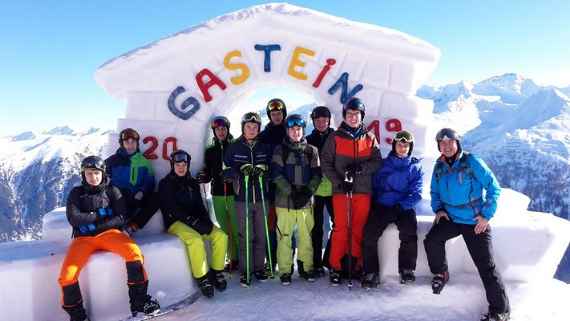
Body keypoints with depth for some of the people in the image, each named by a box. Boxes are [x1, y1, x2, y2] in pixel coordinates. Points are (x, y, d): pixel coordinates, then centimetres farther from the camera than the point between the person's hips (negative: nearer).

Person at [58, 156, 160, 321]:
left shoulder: (112, 191, 9)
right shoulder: (76, 193, 12)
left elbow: (121, 218, -1)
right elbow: (74, 218, -4)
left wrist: (97, 225, -11)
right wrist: (101, 215, -4)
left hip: (109, 233, -1)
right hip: (83, 238, 1)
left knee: (134, 252, -30)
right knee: (66, 276, -21)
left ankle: (139, 301, -18)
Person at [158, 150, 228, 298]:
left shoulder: (193, 183, 15)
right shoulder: (165, 184, -4)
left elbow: (200, 206, 14)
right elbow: (173, 209, -14)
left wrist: (206, 222, -7)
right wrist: (195, 223, -22)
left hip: (196, 221, 6)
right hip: (175, 223, -6)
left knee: (221, 236, -15)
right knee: (196, 240, -34)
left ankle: (217, 272, -2)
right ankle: (203, 279, -20)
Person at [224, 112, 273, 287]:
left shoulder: (265, 147, 7)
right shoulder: (234, 147, 3)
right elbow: (226, 170, 3)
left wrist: (264, 168, -8)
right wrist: (241, 170, -15)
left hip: (262, 197, 2)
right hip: (242, 198, -2)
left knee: (261, 235, 7)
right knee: (245, 236, -2)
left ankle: (259, 267, 22)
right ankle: (245, 271, 10)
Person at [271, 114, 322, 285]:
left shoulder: (311, 150, 10)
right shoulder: (280, 150, 5)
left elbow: (316, 175, 7)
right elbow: (276, 174, -3)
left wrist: (308, 192, -9)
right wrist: (291, 192, -13)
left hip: (306, 200, 2)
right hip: (285, 200, -1)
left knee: (306, 236, 3)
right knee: (284, 236, -1)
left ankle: (306, 267, 20)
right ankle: (285, 271, 12)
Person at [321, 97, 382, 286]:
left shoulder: (370, 138, 10)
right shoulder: (335, 137, 4)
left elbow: (377, 162, 4)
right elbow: (326, 163, 1)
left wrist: (360, 167, -13)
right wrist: (339, 182, -9)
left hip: (363, 190, 2)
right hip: (341, 190, -2)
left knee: (358, 229, 6)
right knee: (341, 229, -2)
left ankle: (354, 264, 19)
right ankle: (336, 267, 7)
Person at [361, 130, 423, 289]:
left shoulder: (416, 167, 10)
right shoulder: (383, 164, 13)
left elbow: (416, 193, 1)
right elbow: (375, 185, 12)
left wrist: (401, 205, -14)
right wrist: (375, 201, -5)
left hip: (404, 208, 0)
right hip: (382, 206, 1)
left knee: (409, 233, -29)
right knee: (369, 234, -22)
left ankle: (407, 270, -10)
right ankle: (370, 273, -10)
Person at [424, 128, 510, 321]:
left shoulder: (472, 162, -11)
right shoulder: (439, 166, 4)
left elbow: (493, 187, -9)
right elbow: (435, 192, 18)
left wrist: (486, 215, -13)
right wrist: (438, 209, 0)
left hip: (475, 222, -4)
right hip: (450, 218, 4)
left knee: (486, 266, -4)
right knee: (431, 240, -19)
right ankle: (440, 273, 11)